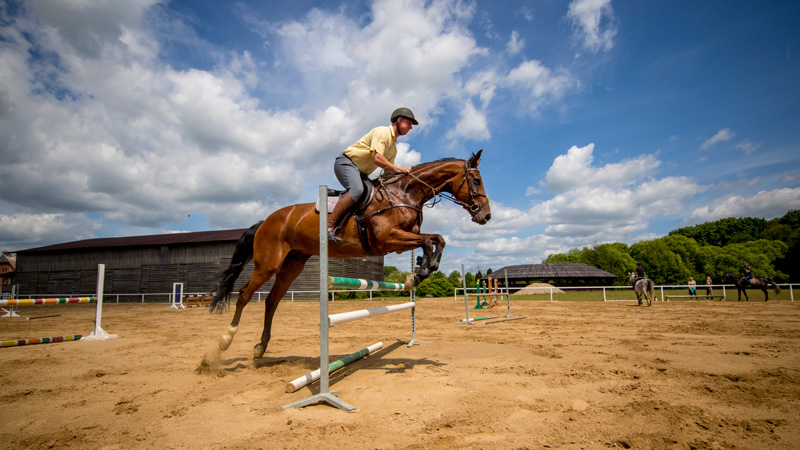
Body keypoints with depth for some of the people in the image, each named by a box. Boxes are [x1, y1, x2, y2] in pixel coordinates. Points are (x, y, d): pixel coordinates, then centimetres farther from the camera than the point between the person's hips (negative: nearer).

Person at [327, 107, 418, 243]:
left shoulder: (393, 148, 17)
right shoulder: (382, 132, -11)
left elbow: (388, 172, 15)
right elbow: (377, 158, -24)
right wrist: (398, 169, -19)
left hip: (361, 173, 10)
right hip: (346, 162, -10)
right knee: (357, 190, -33)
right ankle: (329, 226, -34)